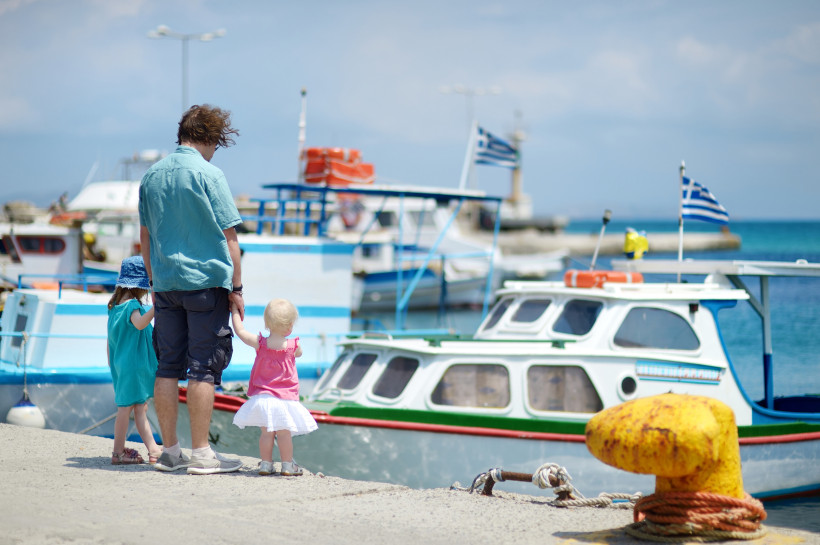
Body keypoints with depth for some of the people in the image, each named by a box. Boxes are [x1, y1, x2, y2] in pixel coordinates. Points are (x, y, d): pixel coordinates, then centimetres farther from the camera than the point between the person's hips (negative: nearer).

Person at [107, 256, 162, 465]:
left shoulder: (115, 305, 11)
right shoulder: (132, 305, -16)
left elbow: (110, 338, 18)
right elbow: (140, 323, -37)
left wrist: (110, 360, 26)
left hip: (121, 362, 9)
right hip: (133, 364, -9)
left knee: (140, 408, 10)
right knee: (127, 407, -2)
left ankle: (153, 449, 11)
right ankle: (118, 452, 3)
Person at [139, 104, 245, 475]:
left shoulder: (152, 176, 10)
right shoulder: (208, 174, -9)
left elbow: (145, 236, 16)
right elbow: (228, 234, -9)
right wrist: (236, 287, -4)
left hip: (166, 283, 6)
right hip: (205, 281, -6)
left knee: (168, 366, 9)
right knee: (204, 367, -2)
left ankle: (170, 451, 13)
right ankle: (201, 454, -1)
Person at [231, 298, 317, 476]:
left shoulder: (260, 344, -9)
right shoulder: (293, 346, -10)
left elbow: (240, 331, 4)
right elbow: (299, 353, 15)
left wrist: (235, 311, 16)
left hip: (262, 398, 1)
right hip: (285, 399, -1)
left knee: (266, 433, 9)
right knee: (284, 433, 6)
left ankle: (266, 464, 13)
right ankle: (287, 465, 13)